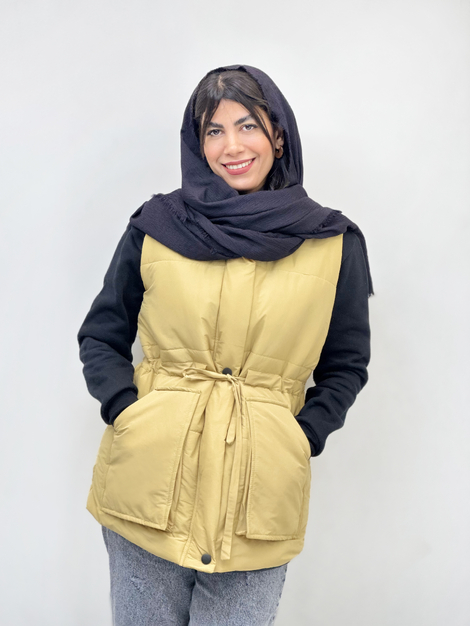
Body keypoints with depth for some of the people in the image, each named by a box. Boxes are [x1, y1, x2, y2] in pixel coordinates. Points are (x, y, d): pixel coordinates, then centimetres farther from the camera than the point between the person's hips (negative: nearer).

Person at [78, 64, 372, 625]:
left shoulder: (334, 244, 1)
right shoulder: (155, 225, 0)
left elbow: (347, 364, 10)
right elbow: (99, 336, 9)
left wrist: (304, 435, -3)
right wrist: (124, 408, -6)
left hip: (260, 492, 0)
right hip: (148, 482, 1)